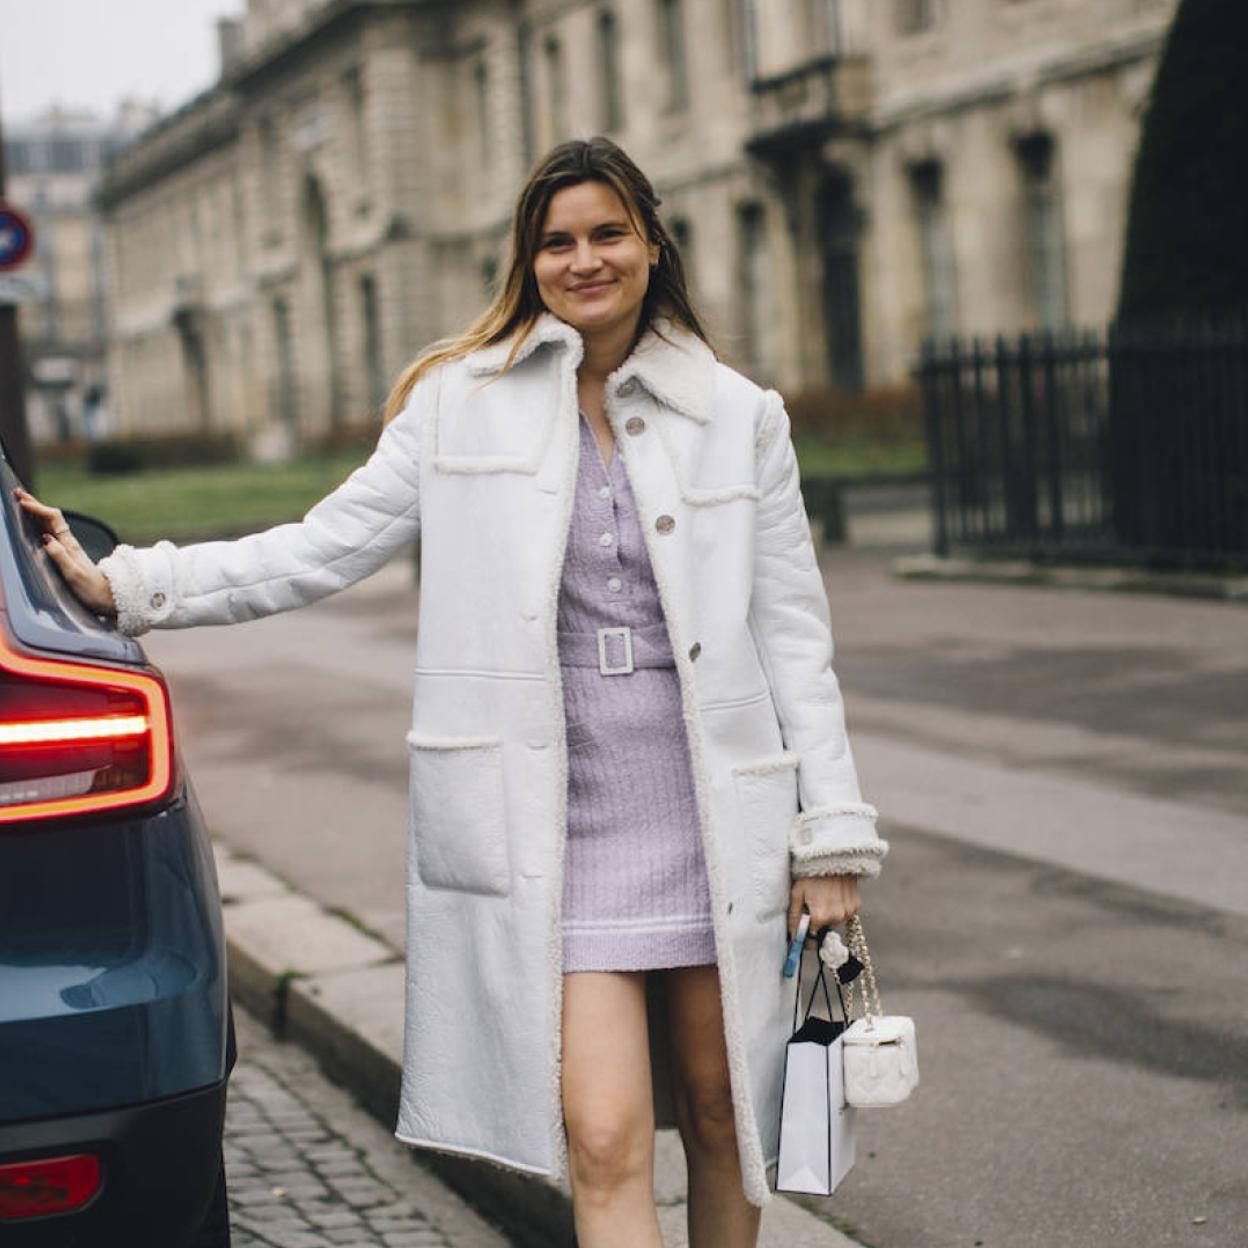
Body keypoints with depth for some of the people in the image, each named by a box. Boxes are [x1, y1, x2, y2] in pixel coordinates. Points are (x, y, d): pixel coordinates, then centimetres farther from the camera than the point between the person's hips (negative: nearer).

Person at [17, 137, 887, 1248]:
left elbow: (792, 633, 6)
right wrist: (123, 584, -1)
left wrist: (833, 831, 2)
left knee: (722, 1113, 11)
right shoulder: (465, 402, 5)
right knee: (604, 1139, -10)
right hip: (555, 820, -1)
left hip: (715, 815, 1)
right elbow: (324, 548, 5)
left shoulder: (739, 417, 6)